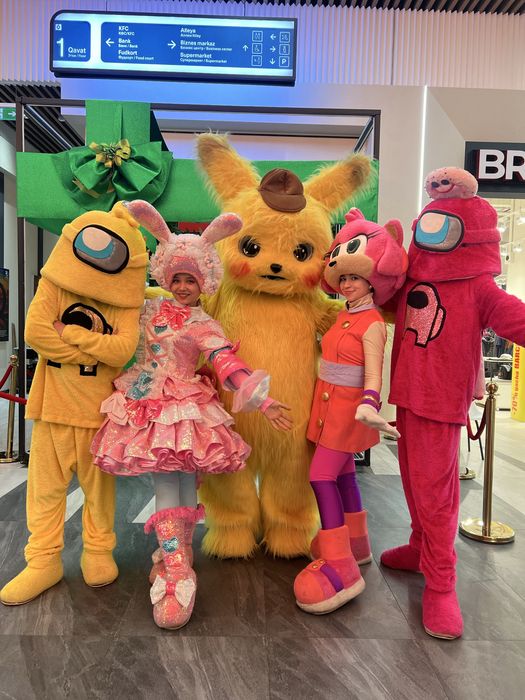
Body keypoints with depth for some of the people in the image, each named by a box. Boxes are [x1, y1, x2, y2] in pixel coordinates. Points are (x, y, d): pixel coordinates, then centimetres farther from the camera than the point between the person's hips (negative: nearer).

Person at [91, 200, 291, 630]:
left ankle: (174, 559, 19)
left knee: (185, 484, 1)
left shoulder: (205, 326, -3)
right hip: (146, 406, 3)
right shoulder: (152, 309, 11)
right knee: (167, 485, 0)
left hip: (185, 410, -3)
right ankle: (177, 570, 8)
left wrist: (262, 401, -24)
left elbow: (230, 366, -13)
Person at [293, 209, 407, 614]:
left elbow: (373, 371, -20)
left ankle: (340, 566, -6)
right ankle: (356, 543, 33)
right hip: (331, 404, 9)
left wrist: (368, 405, -34)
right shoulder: (344, 316, 11)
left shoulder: (372, 324, -14)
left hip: (349, 407, -9)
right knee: (342, 472, 16)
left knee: (322, 474, -12)